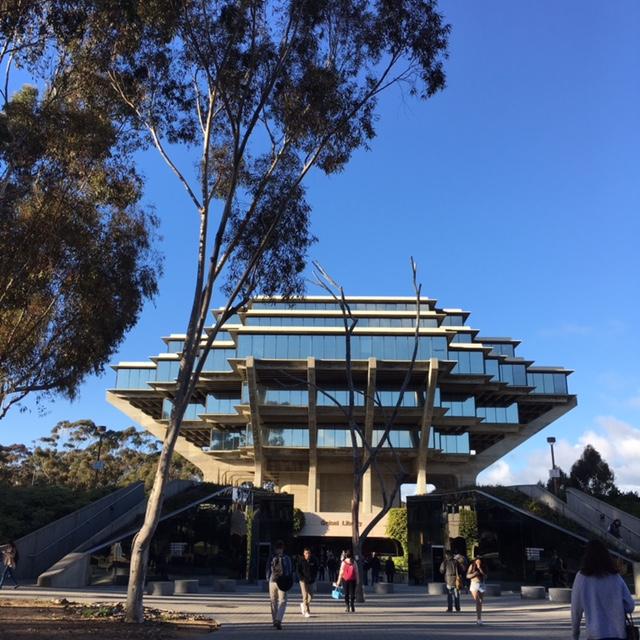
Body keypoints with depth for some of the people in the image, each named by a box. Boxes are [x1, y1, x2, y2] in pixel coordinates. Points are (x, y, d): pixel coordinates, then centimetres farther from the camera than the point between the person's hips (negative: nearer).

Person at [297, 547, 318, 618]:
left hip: (311, 581, 3)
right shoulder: (301, 561, -4)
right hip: (303, 580, -3)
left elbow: (316, 570, 9)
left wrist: (313, 577, -4)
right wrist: (302, 578, -12)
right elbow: (298, 570, -1)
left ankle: (303, 604, 32)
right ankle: (306, 611, 0)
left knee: (311, 596, 5)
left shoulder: (314, 560, 1)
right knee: (305, 596, -10)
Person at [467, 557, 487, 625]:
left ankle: (479, 618, 19)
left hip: (482, 585, 3)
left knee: (480, 602, 7)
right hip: (474, 584, -3)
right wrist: (474, 574, -20)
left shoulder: (483, 567, 0)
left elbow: (485, 576, -10)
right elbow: (467, 576, -3)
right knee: (477, 602, -14)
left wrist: (480, 569, -19)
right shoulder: (472, 566, -4)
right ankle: (478, 618, -19)